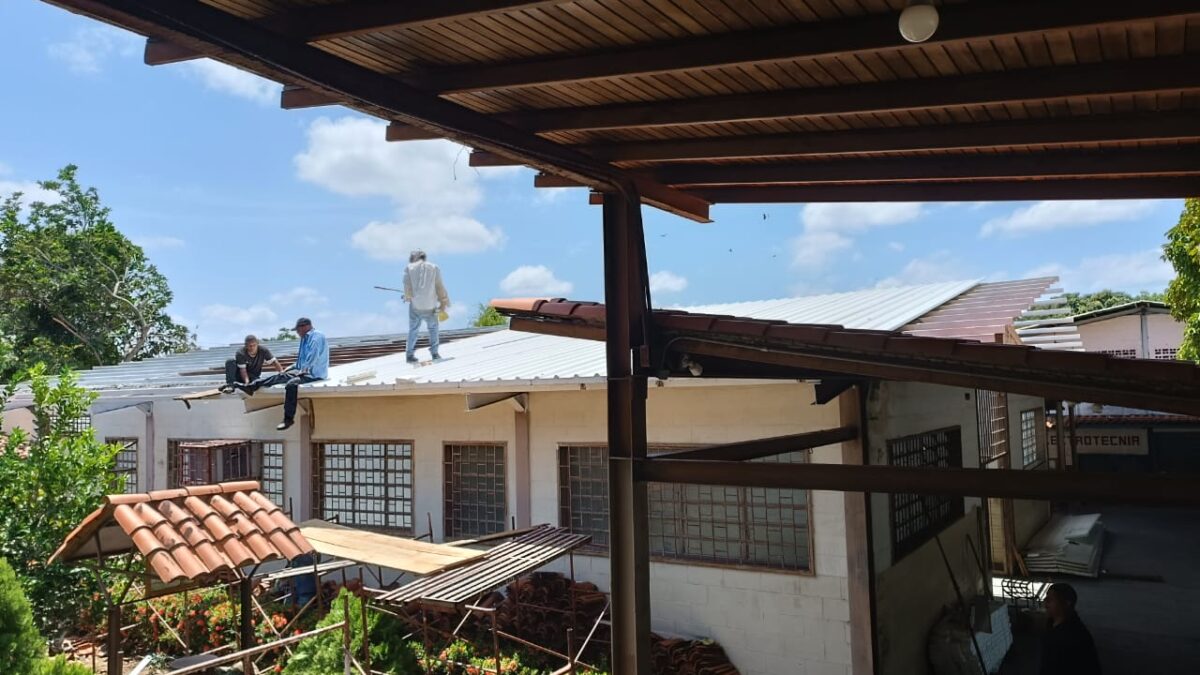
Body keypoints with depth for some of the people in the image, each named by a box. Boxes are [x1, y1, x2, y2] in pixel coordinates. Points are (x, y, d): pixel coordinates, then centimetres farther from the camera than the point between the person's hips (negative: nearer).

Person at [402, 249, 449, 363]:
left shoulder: (409, 268, 1)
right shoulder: (434, 268, 2)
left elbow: (407, 288, -5)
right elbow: (440, 288, -4)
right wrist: (443, 303, 2)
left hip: (415, 306, 0)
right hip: (430, 307, 0)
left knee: (413, 329, 18)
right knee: (433, 328, 22)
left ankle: (409, 355, 14)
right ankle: (434, 353, 18)